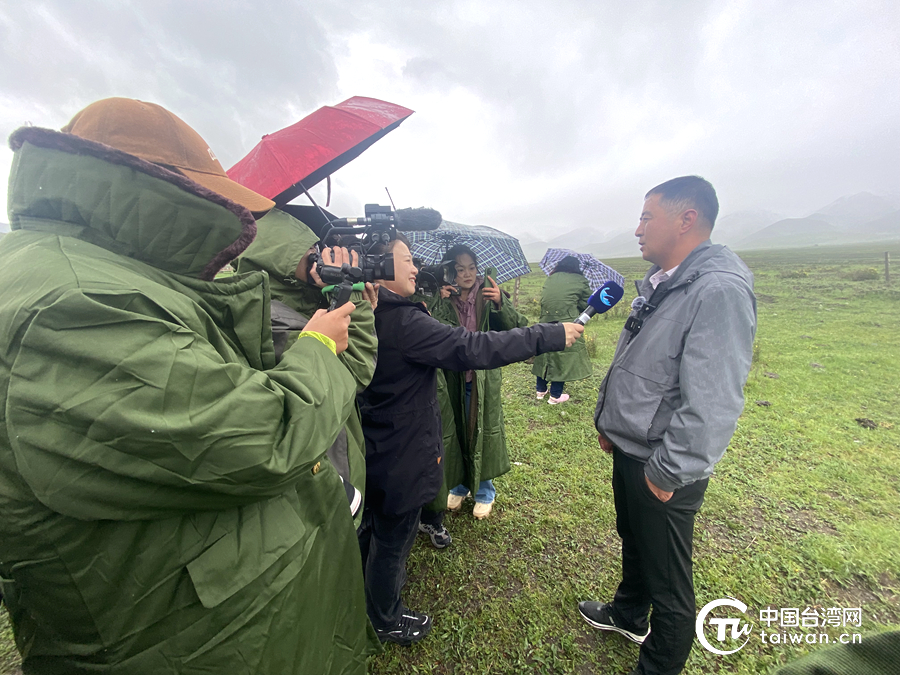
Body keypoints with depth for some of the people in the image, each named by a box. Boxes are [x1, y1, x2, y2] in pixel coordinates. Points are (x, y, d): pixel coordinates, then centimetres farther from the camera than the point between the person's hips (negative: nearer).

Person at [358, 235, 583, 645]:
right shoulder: (401, 321, -29)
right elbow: (471, 349, -32)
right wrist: (550, 336, -25)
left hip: (372, 451, 10)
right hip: (401, 457, -9)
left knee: (370, 528, 30)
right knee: (394, 537, 15)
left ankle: (366, 596, 57)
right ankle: (388, 621, 42)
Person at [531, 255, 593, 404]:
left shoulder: (551, 278, 15)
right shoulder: (580, 280, 5)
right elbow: (586, 305, 8)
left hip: (546, 322, 5)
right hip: (566, 323, -4)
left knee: (545, 354, 16)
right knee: (563, 356, 5)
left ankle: (541, 390, 25)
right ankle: (555, 395, 11)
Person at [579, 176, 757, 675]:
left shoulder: (721, 290, -23)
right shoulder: (659, 281, 7)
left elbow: (712, 403, -27)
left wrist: (668, 472, -20)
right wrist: (608, 421, 16)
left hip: (662, 470, -9)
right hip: (628, 448, 9)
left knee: (669, 583, 13)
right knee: (632, 541, 30)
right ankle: (628, 615, 55)